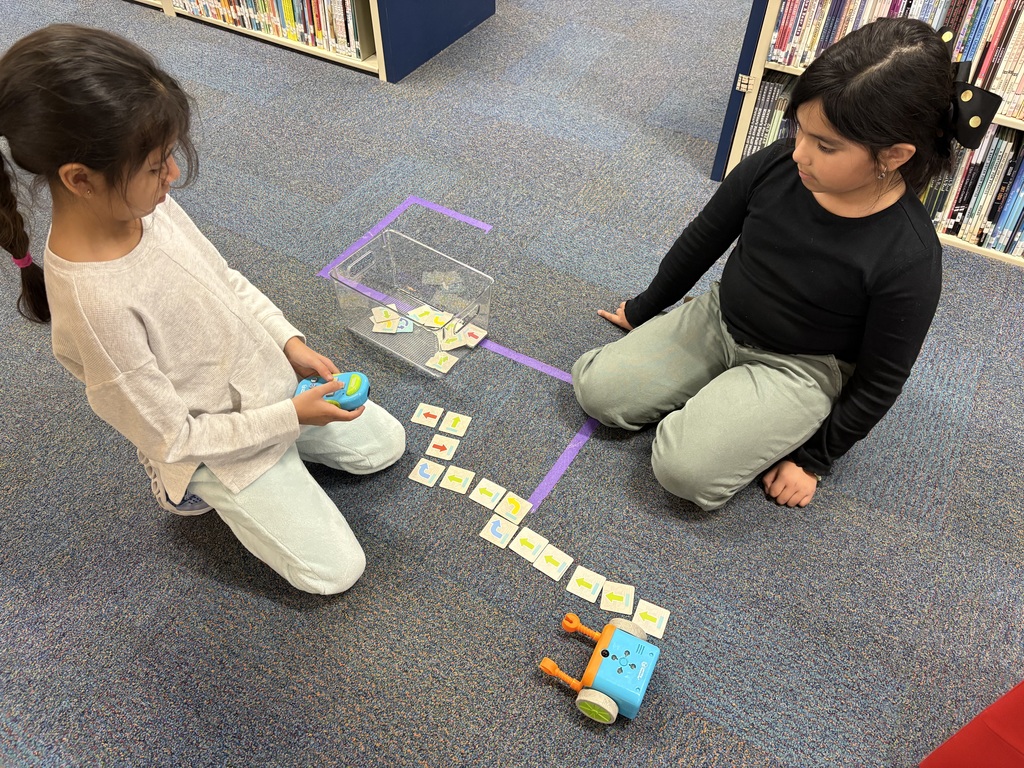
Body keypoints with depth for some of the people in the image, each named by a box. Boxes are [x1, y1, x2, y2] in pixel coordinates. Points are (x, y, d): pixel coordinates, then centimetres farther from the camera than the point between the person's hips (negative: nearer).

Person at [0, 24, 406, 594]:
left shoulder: (145, 203, -15)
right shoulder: (94, 303, -36)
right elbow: (171, 438, -25)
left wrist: (291, 342, -7)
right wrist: (292, 417, -20)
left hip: (269, 382, 7)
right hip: (215, 447, -7)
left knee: (386, 445, 19)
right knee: (335, 571, 4)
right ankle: (194, 486, 16)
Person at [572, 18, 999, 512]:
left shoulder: (909, 259, -26)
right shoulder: (774, 166, -16)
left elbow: (881, 380, -13)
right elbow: (702, 240, 1)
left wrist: (814, 459, -5)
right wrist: (643, 309, 14)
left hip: (797, 369, -4)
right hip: (715, 321, 5)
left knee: (684, 468, -23)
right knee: (596, 389, -5)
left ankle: (780, 430, 4)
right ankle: (718, 395, 10)